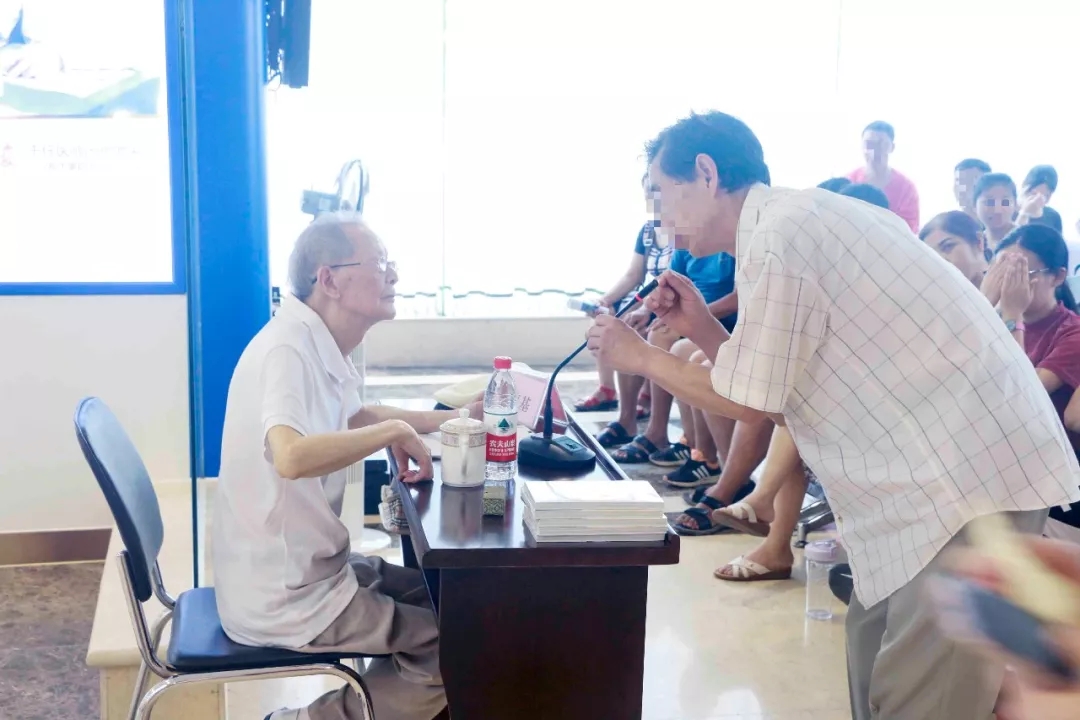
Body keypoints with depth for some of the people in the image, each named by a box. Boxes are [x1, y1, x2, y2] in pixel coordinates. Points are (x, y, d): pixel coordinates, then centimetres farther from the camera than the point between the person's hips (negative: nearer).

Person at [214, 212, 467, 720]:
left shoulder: (319, 345, 4)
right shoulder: (286, 348, -23)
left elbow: (353, 419, 24)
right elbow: (291, 456, -41)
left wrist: (448, 420, 12)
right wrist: (396, 431, -26)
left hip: (303, 565, 9)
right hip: (283, 596, -9)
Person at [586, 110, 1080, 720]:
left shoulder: (778, 235, -16)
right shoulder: (801, 218, 14)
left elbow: (749, 401, -8)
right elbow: (774, 384, 17)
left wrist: (640, 357, 4)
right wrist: (700, 326, 11)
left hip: (972, 473, -10)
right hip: (963, 460, 10)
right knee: (875, 650, 16)